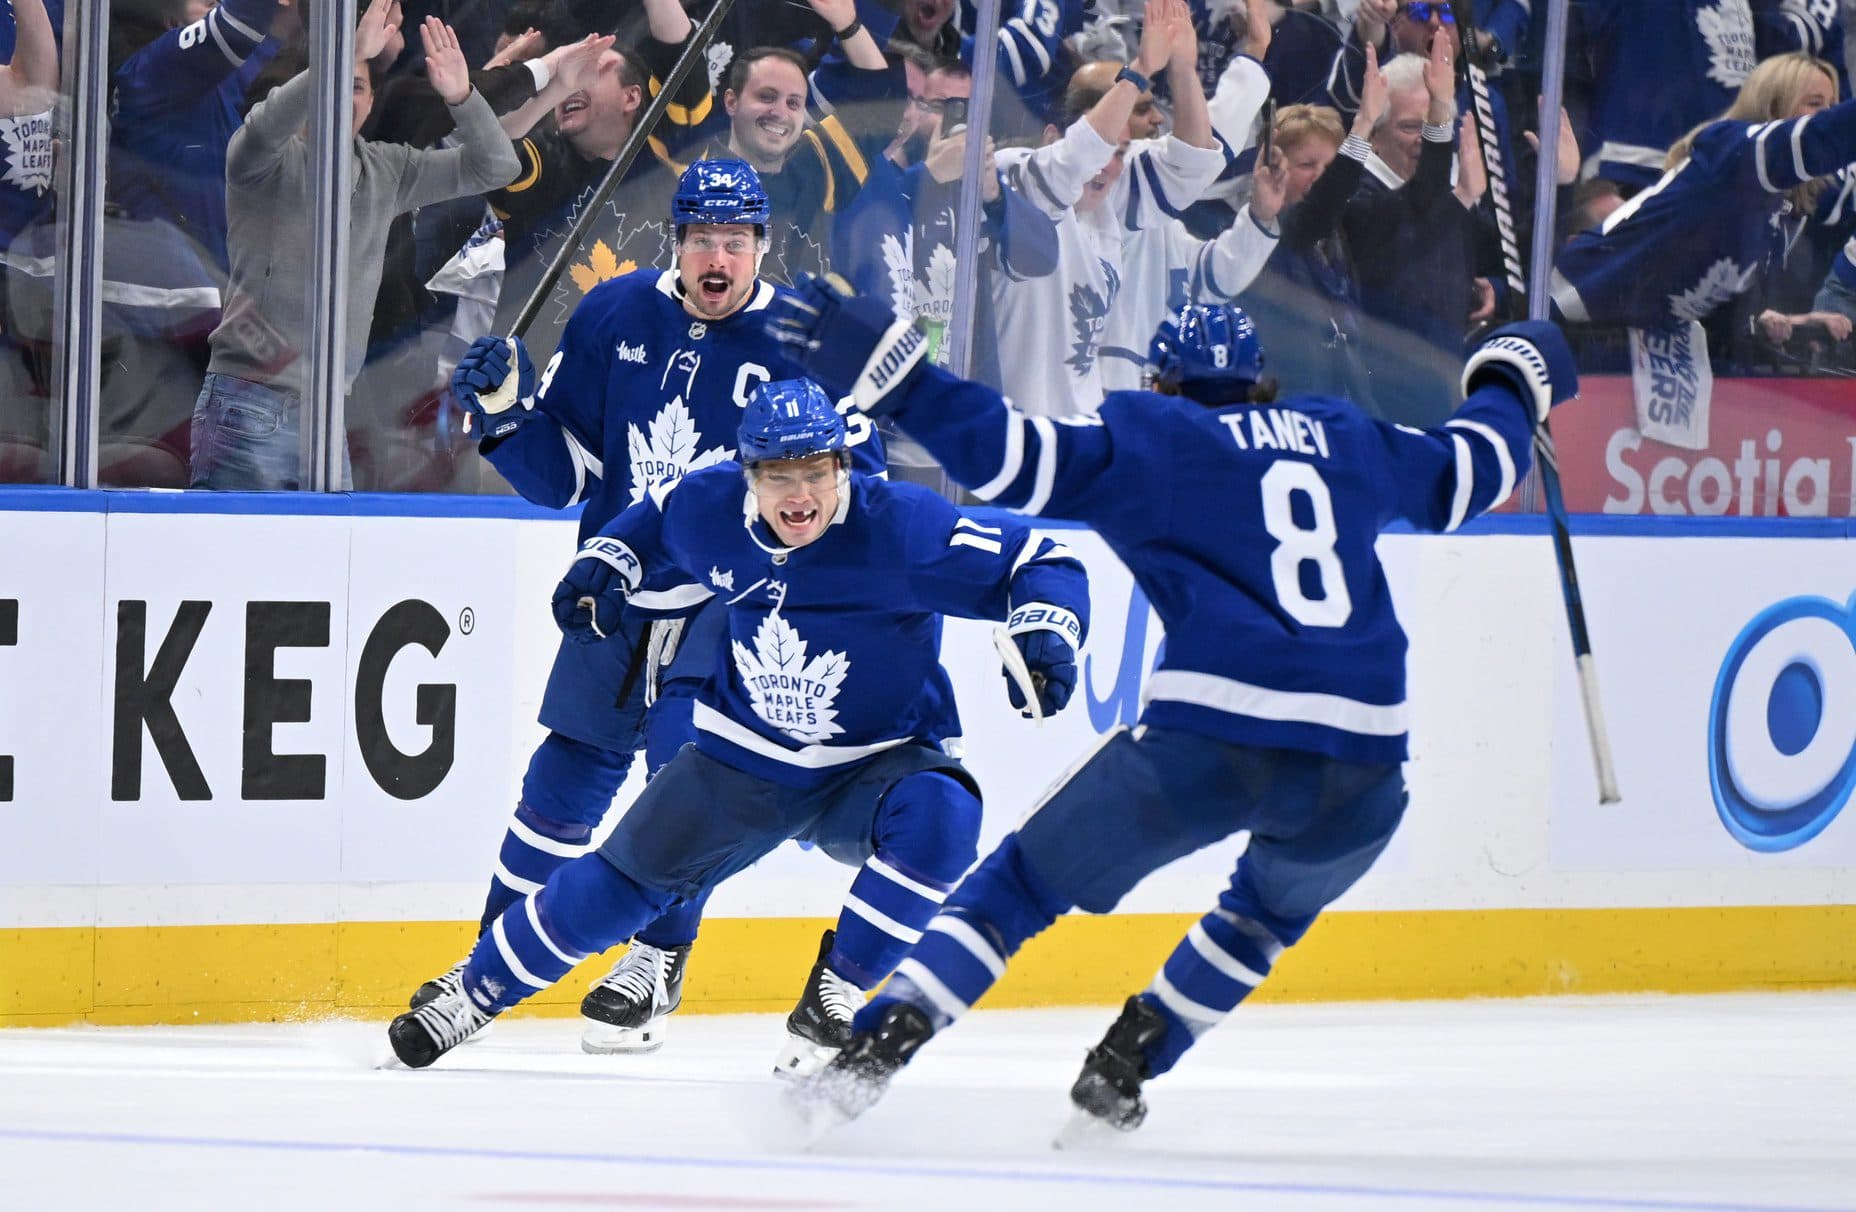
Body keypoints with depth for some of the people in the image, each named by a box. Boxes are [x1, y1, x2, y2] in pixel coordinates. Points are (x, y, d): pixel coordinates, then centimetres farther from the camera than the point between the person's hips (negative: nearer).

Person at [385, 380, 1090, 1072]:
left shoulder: (900, 527, -26)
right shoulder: (709, 509, -11)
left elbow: (1043, 565, -22)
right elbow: (656, 521, 16)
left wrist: (1044, 634, -40)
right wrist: (606, 563, 1)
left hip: (873, 768, -3)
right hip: (746, 757, 3)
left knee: (939, 812, -34)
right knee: (622, 880, 2)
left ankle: (835, 999, -21)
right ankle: (475, 993, 23)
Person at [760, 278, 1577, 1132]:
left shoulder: (1149, 437, 10)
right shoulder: (1346, 439, 24)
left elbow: (1018, 459, -4)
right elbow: (1463, 473, 39)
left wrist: (888, 373, -4)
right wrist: (1510, 386, 58)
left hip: (1212, 737, -4)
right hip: (1363, 760, 4)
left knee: (1028, 880, 11)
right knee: (1274, 906, 34)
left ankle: (876, 1050, -2)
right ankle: (1121, 1069, 25)